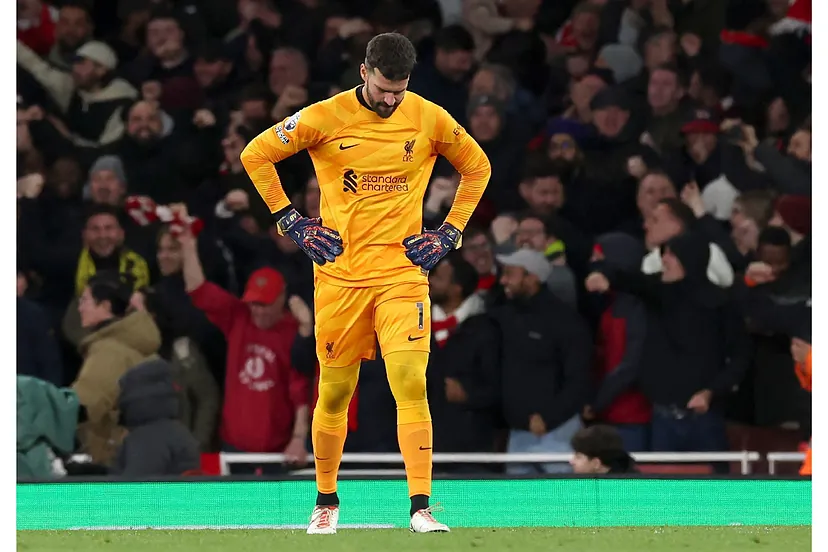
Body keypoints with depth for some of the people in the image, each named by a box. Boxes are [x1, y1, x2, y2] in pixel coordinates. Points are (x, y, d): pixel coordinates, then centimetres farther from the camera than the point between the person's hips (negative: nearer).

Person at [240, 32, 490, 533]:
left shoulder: (430, 118, 0)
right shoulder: (326, 117, -4)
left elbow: (477, 167, 16)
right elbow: (256, 154, 5)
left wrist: (451, 232, 7)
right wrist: (289, 220, 1)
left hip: (403, 271, 0)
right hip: (340, 273, 0)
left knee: (411, 384, -15)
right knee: (335, 393, 8)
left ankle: (421, 508, -16)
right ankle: (326, 501, 27)